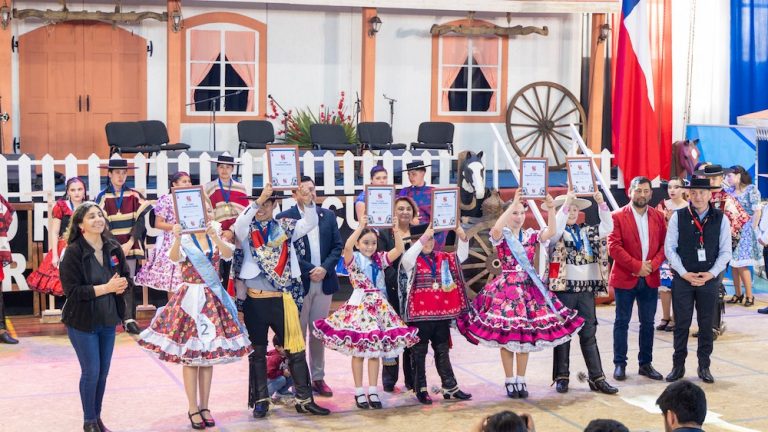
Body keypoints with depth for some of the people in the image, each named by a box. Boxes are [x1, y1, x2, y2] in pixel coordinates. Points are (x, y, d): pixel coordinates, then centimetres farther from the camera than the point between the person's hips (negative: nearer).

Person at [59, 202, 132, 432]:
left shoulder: (114, 248, 1)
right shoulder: (73, 252, -15)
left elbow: (128, 278, 7)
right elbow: (72, 290, -20)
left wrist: (122, 285, -17)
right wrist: (106, 287, -24)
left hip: (108, 320, 5)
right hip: (83, 321, -5)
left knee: (103, 372, 12)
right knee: (91, 372, 0)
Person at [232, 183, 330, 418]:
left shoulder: (284, 227, 5)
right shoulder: (247, 229, 1)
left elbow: (310, 223, -7)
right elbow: (239, 224, -22)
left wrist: (307, 203, -26)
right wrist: (258, 200, -33)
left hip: (282, 300, 1)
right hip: (255, 301, -1)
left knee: (296, 349, 2)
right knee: (257, 352, 7)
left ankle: (304, 399, 9)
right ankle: (260, 400, 17)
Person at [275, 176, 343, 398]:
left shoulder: (328, 215, 10)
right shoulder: (284, 218, -4)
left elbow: (337, 246, 7)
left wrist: (325, 268, -8)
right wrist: (310, 270, -13)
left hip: (324, 281, 4)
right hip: (298, 282, -4)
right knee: (298, 333, 2)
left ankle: (318, 378, 16)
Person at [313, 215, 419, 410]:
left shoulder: (379, 259, 10)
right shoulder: (353, 259, -4)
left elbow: (399, 249, 0)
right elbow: (347, 247, -26)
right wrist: (360, 226, -29)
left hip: (379, 306, 4)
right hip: (359, 305, -4)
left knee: (375, 350, 5)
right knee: (358, 351, 0)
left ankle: (373, 391, 11)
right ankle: (359, 392, 8)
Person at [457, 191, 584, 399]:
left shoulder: (531, 235, 8)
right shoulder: (501, 235, -3)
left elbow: (552, 231, -9)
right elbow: (496, 228, -27)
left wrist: (551, 208, -22)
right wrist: (513, 204, -31)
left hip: (528, 288, 4)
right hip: (506, 289, -3)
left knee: (526, 336, 6)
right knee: (506, 337, -1)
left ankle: (521, 380, 16)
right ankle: (509, 381, 9)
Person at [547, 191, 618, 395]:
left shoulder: (587, 231, 13)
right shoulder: (556, 234, -2)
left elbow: (608, 227, 6)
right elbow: (555, 230, -23)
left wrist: (601, 204, -4)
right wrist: (563, 206, -24)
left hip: (586, 288, 4)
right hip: (563, 288, -4)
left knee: (589, 334, 5)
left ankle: (597, 378, 7)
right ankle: (562, 377, 12)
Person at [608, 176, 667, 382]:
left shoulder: (658, 217, 7)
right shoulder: (618, 216, -5)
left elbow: (664, 244, 5)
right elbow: (613, 247, -12)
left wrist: (653, 264, -12)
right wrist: (636, 266, -16)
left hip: (650, 278, 4)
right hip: (625, 278, -4)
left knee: (648, 323, 9)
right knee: (622, 322, 4)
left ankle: (645, 363, 18)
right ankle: (620, 364, 10)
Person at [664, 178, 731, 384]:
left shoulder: (721, 219, 1)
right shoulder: (678, 217, -1)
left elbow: (725, 251, 2)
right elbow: (669, 248, -1)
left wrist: (711, 274, -10)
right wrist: (684, 273, -9)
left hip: (709, 279, 1)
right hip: (682, 279, -1)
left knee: (707, 324, 7)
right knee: (681, 323, 4)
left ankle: (704, 367, 17)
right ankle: (678, 366, 13)